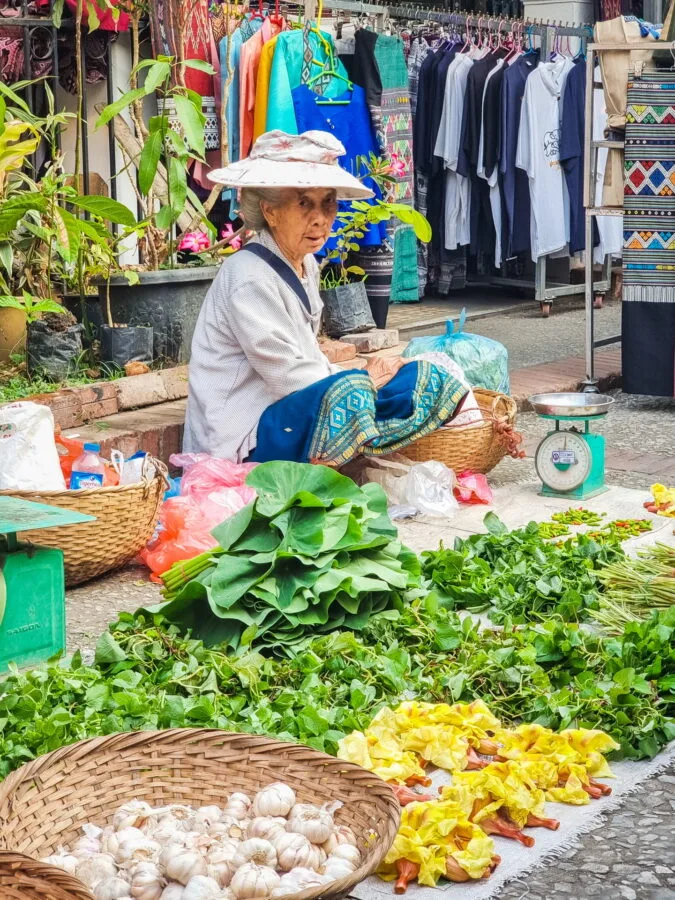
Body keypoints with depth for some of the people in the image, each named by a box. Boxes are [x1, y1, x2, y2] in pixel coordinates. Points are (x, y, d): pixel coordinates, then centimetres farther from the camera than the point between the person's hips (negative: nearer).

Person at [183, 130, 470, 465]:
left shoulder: (305, 265, 11)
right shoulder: (250, 277, -18)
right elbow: (288, 376, -20)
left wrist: (363, 380, -1)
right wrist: (364, 384, -10)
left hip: (285, 412, 9)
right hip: (241, 444, -9)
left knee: (417, 375, 5)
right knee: (350, 393, -33)